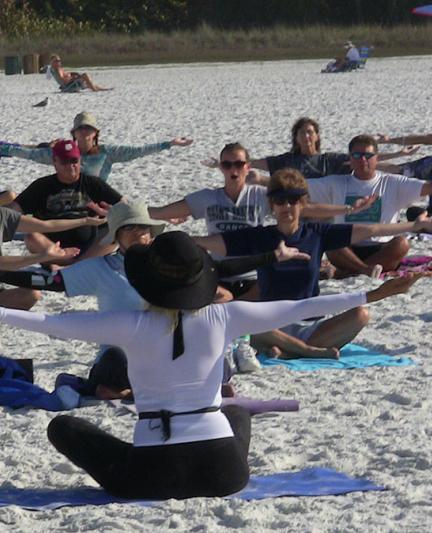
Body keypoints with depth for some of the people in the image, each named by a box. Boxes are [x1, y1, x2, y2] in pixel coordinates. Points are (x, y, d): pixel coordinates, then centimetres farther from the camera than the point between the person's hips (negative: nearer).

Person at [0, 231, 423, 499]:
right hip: (222, 472, 2)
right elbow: (299, 309, 2)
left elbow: (52, 324, -7)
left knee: (62, 427, 18)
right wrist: (372, 295, 9)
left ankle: (123, 482, 1)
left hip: (151, 473, -2)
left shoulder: (132, 327, -9)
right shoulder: (222, 318, -4)